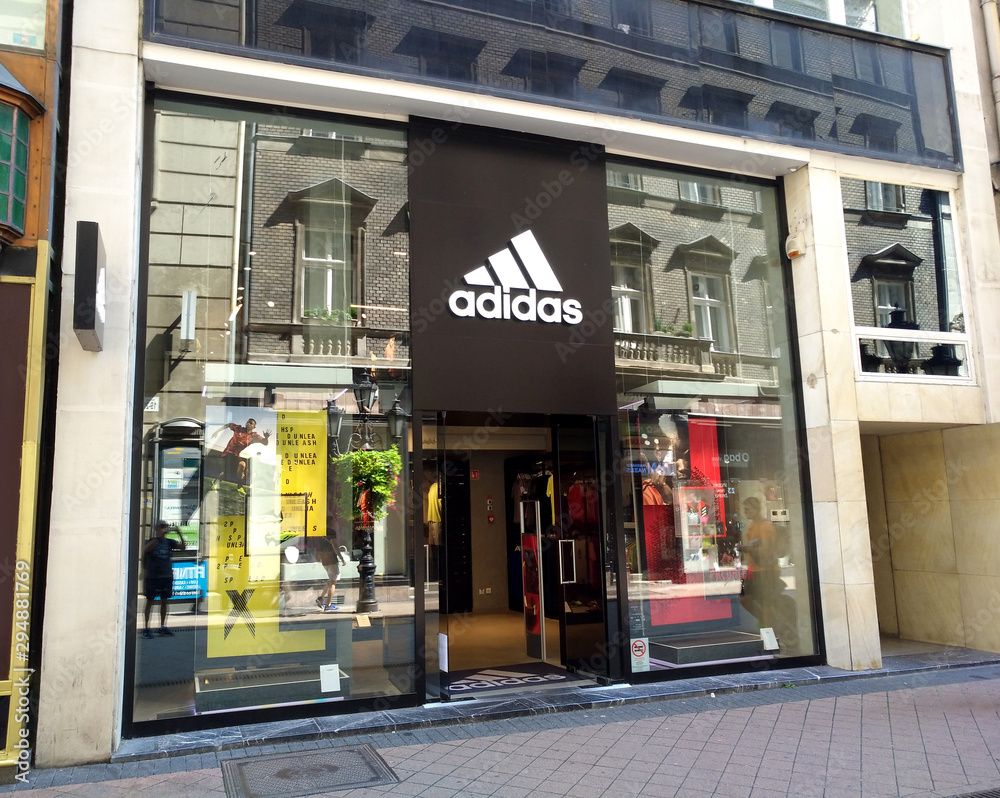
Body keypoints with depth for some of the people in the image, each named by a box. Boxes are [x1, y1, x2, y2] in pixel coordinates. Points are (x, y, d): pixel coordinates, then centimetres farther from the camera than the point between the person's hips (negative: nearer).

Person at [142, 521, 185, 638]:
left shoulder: (169, 542, 5)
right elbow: (147, 548, -25)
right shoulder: (151, 541, -3)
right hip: (152, 576, -4)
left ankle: (162, 627, 19)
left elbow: (182, 547, -8)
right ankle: (146, 628, 5)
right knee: (150, 601, 1)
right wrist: (159, 536, -35)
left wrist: (179, 534, -23)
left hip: (167, 576, 4)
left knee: (164, 601, 10)